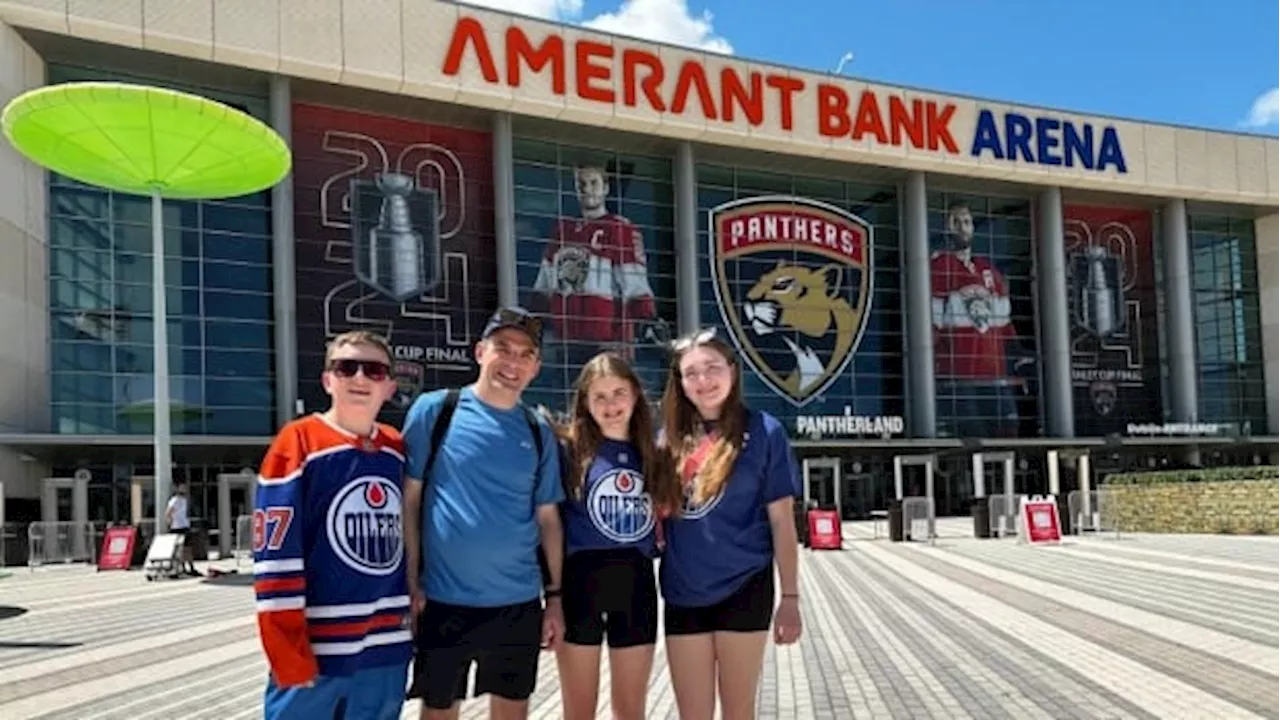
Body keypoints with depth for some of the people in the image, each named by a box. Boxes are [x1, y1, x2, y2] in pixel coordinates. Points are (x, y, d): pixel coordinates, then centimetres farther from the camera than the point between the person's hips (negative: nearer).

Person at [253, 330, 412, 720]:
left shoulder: (398, 451, 10)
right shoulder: (297, 442, -8)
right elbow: (274, 555, -12)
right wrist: (288, 652, -15)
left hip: (387, 649, 6)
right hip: (315, 648, -5)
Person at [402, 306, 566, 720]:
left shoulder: (538, 433, 5)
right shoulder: (434, 410, -5)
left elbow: (547, 518, 9)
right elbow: (409, 501, -4)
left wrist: (555, 595, 6)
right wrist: (411, 584, -8)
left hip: (518, 602, 3)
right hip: (443, 599, -3)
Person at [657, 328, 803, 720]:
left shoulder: (762, 431, -3)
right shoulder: (671, 437, 7)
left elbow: (781, 519, -3)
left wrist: (790, 597, -5)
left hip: (743, 588, -3)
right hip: (683, 593, 3)